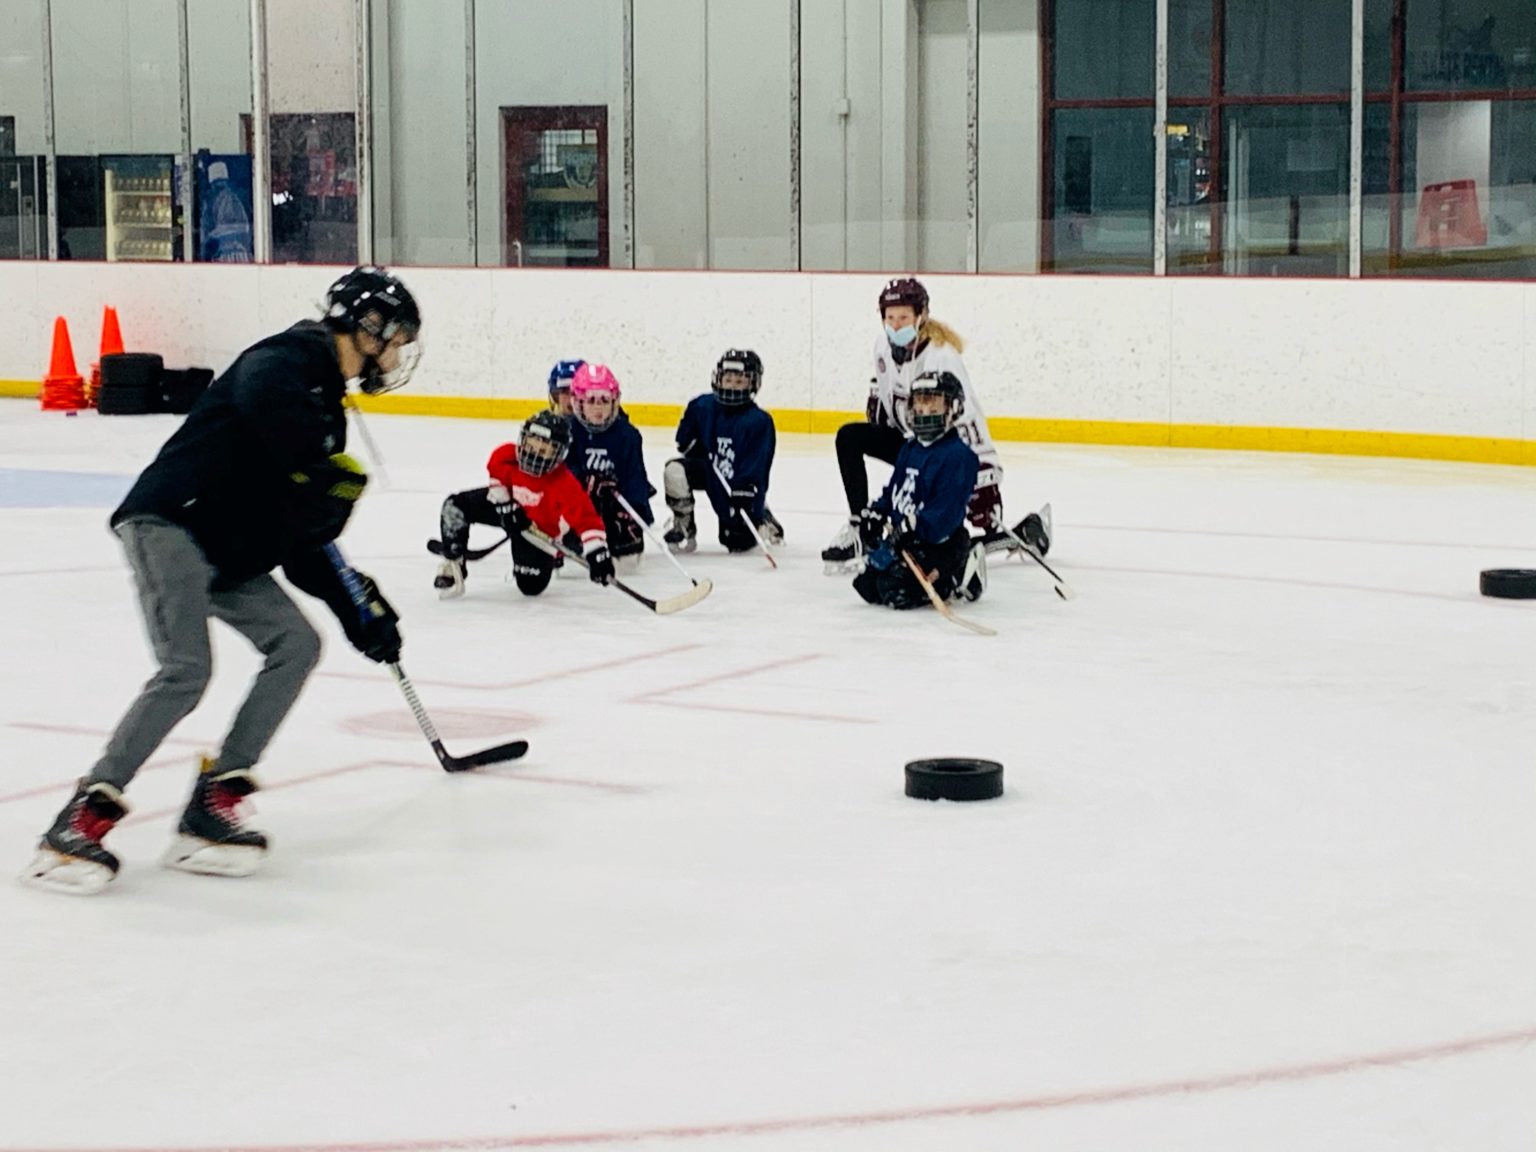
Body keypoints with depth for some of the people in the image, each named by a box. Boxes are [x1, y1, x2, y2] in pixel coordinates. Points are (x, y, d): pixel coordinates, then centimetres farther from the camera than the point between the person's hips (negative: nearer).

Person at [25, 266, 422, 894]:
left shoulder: (326, 405, 23)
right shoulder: (296, 355, -5)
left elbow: (302, 540, 24)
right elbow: (262, 395, -34)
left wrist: (356, 606, 19)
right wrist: (330, 468, -31)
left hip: (229, 554, 10)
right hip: (170, 523, -10)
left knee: (297, 644, -1)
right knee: (186, 670, -21)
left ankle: (211, 807, -2)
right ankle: (80, 821, -16)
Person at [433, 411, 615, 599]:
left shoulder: (565, 485, -38)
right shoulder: (505, 457, -27)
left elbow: (586, 518, -40)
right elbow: (497, 477, -3)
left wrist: (598, 554, -50)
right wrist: (506, 505, -12)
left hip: (539, 529, -3)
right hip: (506, 504, 3)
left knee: (531, 586, -8)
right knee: (455, 506, -18)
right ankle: (452, 566, -4)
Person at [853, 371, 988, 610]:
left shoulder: (959, 456, -18)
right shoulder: (910, 449, 11)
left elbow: (945, 512, -25)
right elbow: (892, 491, 19)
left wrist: (907, 530, -32)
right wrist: (874, 515, 0)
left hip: (940, 542, -9)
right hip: (903, 536, 9)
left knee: (897, 591, -25)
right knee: (868, 585, 1)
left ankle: (958, 576, -2)